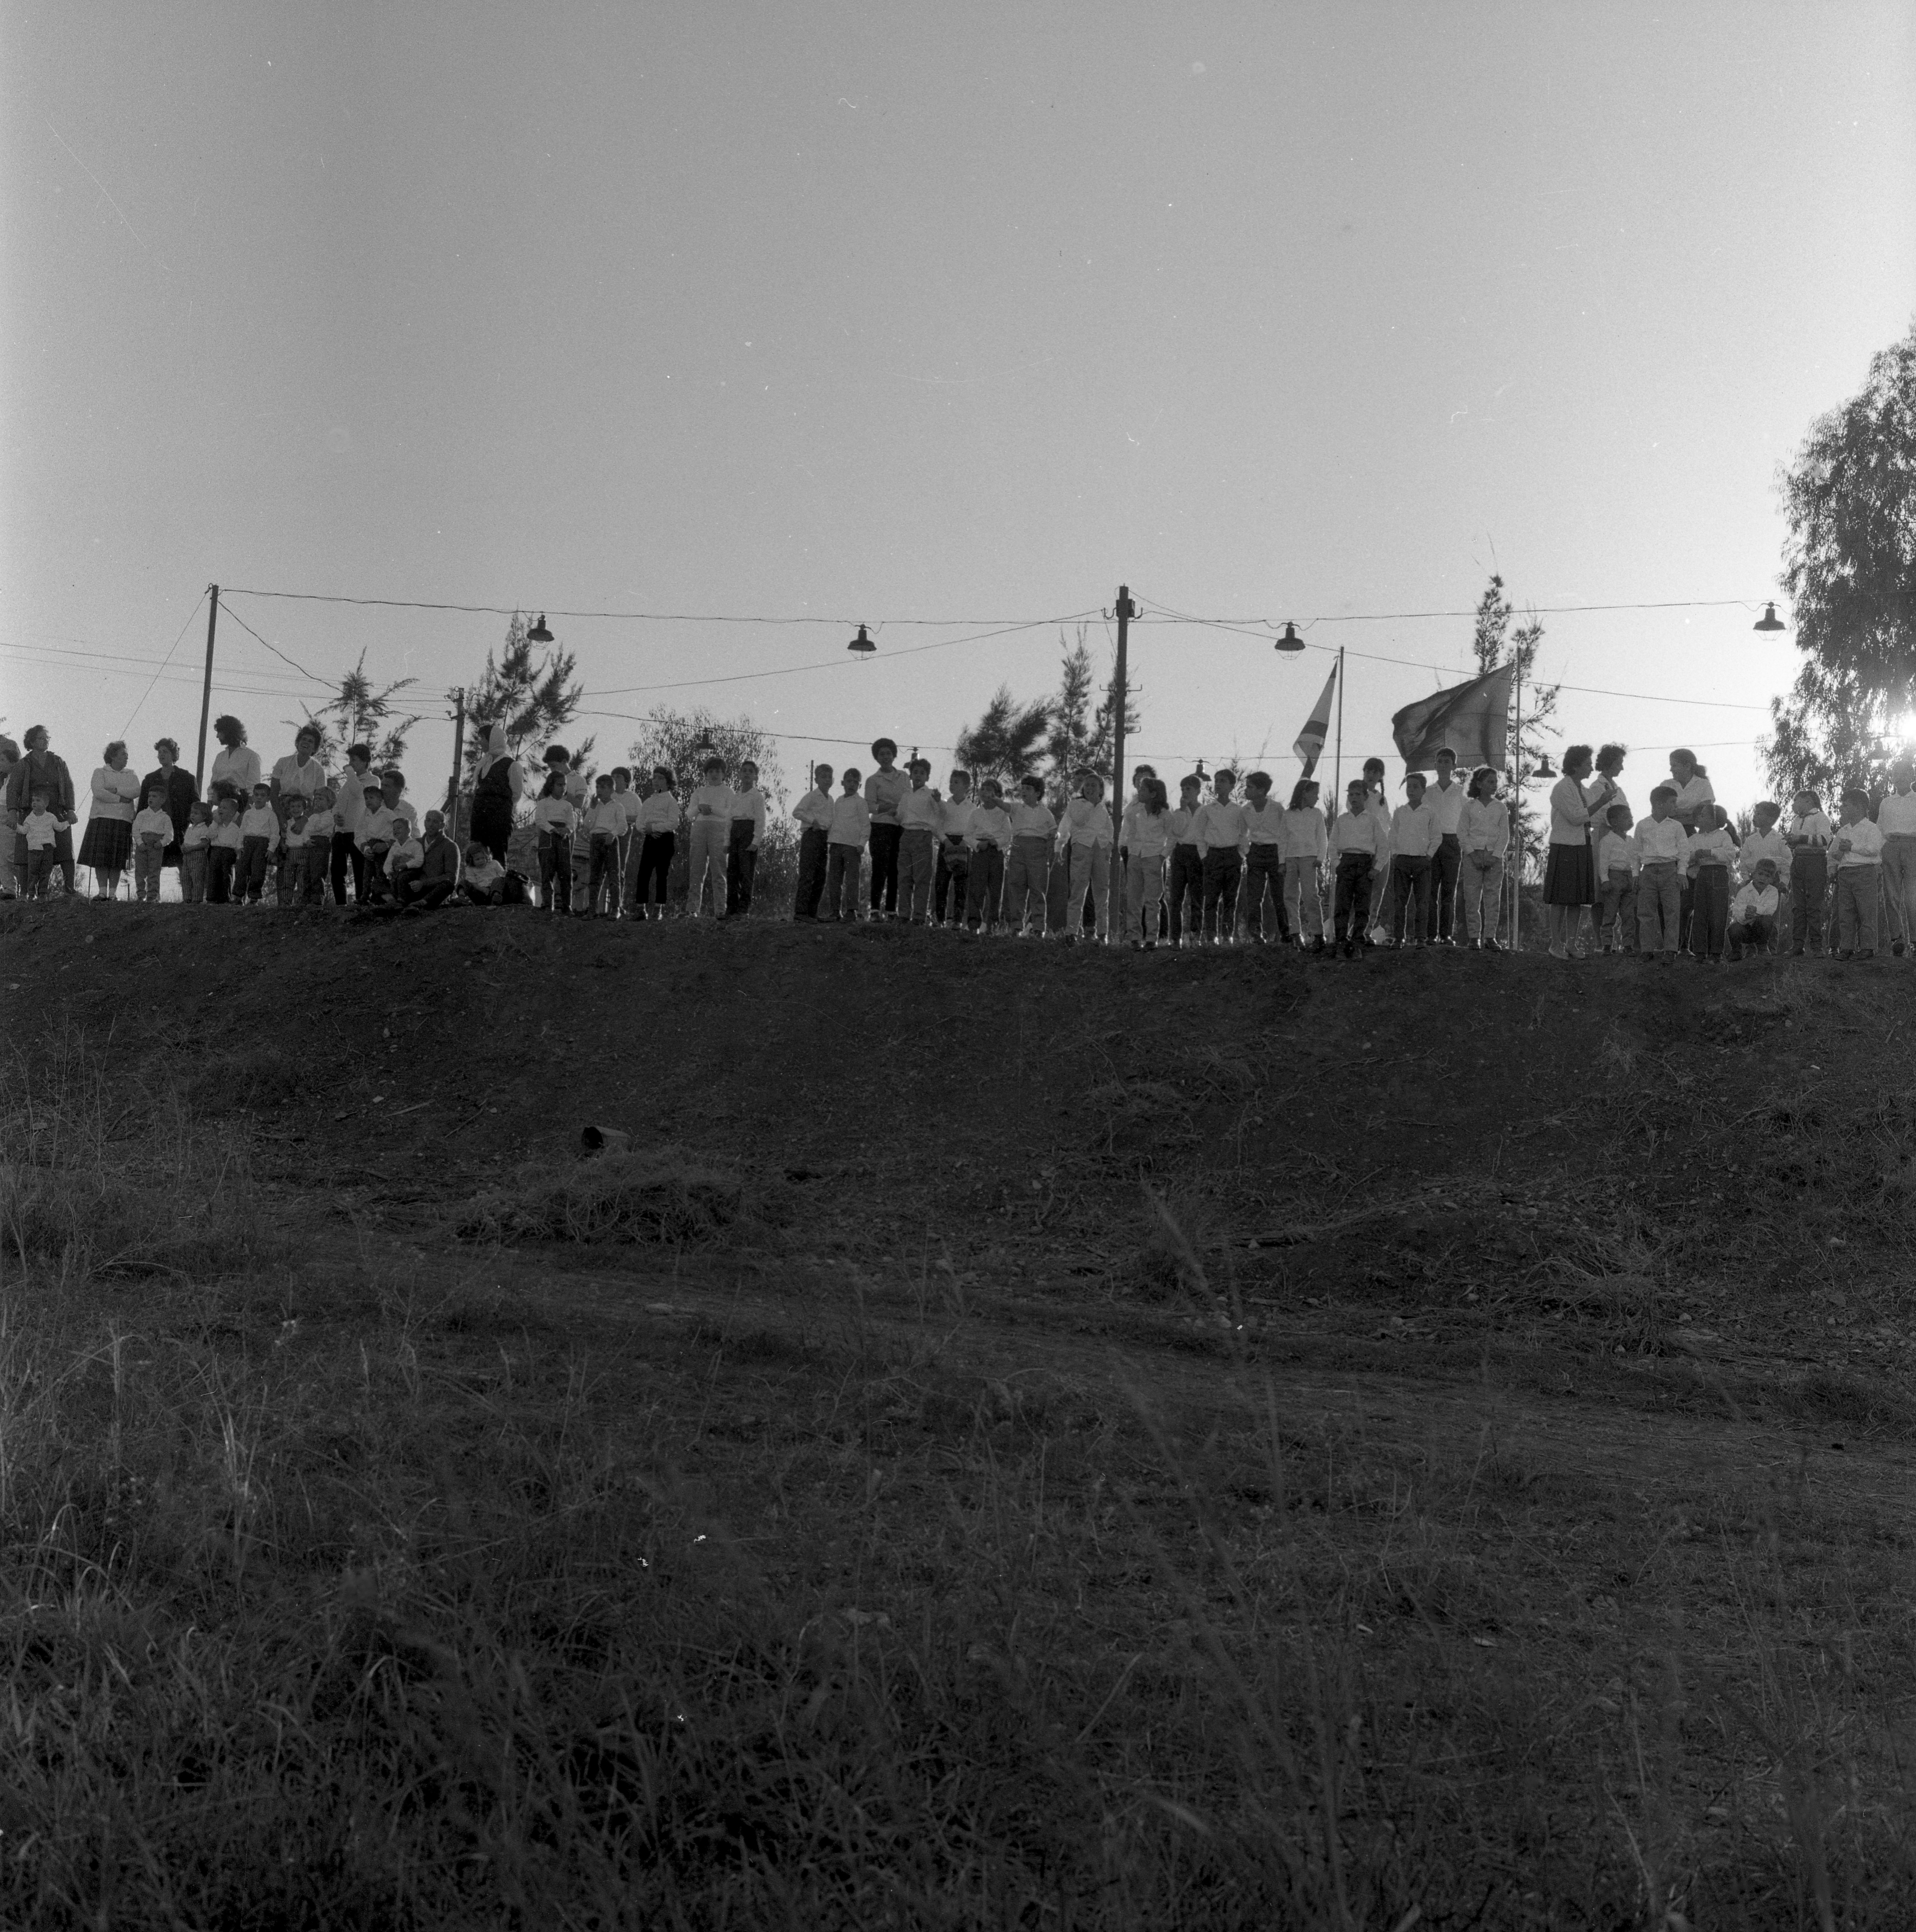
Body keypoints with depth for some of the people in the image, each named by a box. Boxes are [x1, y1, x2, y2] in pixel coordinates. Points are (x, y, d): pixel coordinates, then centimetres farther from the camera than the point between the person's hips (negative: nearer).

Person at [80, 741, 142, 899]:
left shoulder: (130, 775, 17)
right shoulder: (100, 773, 8)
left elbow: (137, 791, -1)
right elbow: (99, 792, -9)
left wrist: (116, 790, -9)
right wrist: (121, 799, -10)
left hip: (124, 821, 2)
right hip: (102, 818, -2)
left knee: (118, 859, -1)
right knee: (101, 857, -8)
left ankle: (113, 893, 2)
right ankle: (102, 891, -5)